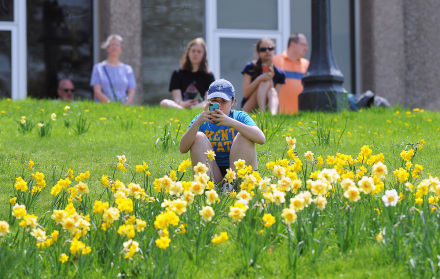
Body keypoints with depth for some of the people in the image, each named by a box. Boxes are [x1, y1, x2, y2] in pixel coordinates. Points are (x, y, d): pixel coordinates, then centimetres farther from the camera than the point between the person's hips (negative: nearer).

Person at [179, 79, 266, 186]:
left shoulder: (240, 117, -1)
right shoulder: (201, 120, 1)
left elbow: (261, 139, -22)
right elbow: (183, 149, -15)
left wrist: (232, 122, -32)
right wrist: (197, 123, -30)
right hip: (211, 173, 1)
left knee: (244, 136, -18)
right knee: (199, 137, -16)